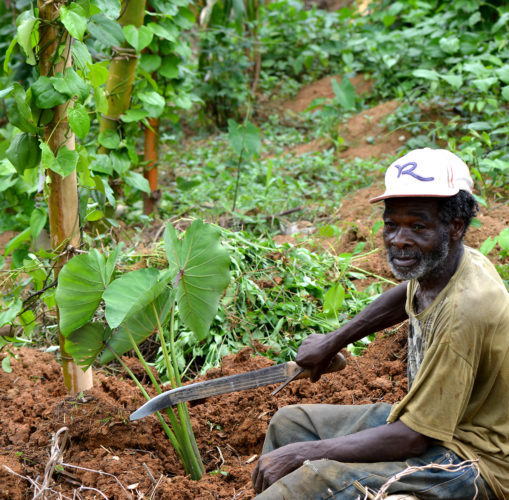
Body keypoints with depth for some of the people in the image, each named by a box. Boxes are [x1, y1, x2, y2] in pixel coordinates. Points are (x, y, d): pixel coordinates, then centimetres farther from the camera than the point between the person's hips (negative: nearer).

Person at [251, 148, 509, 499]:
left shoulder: (463, 311, -31)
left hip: (474, 458, -9)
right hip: (426, 420, 10)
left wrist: (300, 453, -23)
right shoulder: (438, 263, -5)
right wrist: (333, 342, 22)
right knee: (289, 422, 12)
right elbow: (407, 295, 23)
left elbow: (413, 438, -27)